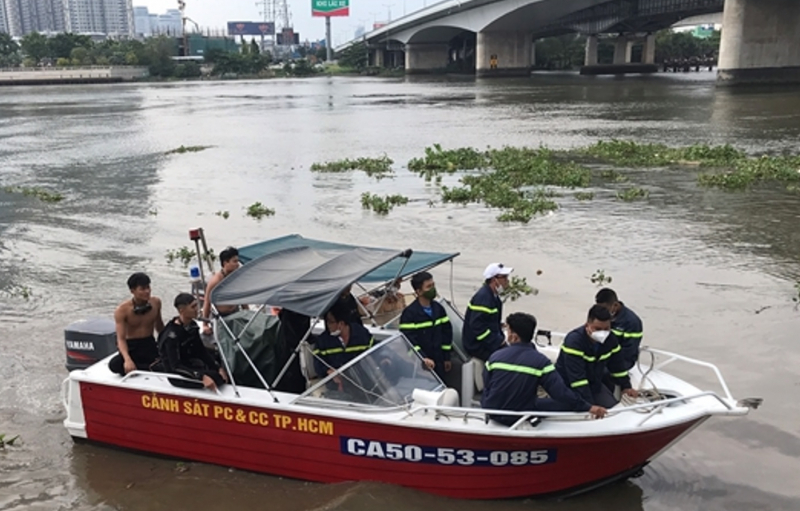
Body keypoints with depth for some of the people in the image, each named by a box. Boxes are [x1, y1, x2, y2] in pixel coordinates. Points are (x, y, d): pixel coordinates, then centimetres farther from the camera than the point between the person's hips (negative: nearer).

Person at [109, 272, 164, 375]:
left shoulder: (156, 302, 0)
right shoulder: (122, 310, -11)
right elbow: (121, 338, -17)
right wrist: (127, 359, -34)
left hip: (150, 345, 2)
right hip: (131, 347, -2)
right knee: (114, 364, -35)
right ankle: (151, 369, -26)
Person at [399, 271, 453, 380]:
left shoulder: (438, 308, 7)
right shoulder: (409, 313, -14)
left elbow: (447, 331, 14)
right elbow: (408, 339, -19)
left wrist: (447, 357, 13)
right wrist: (423, 358, -28)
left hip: (438, 361, 6)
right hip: (419, 364, -6)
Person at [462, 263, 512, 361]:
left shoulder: (493, 296, 11)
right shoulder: (483, 298, -20)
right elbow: (477, 326, -26)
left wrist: (501, 339, 4)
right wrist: (499, 341, -22)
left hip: (489, 341, 10)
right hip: (477, 346, -10)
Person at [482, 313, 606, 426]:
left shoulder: (495, 357, -11)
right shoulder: (540, 362, -17)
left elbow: (486, 388, 2)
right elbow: (560, 392, -18)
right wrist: (588, 407, -8)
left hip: (491, 413, 3)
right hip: (520, 416, -3)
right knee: (565, 403, 8)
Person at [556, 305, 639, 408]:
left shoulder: (610, 339, -7)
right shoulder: (574, 341, -31)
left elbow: (618, 365, 11)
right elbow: (577, 377, -34)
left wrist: (626, 387, 9)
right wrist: (589, 405, -36)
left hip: (594, 383, 6)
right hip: (569, 385, -6)